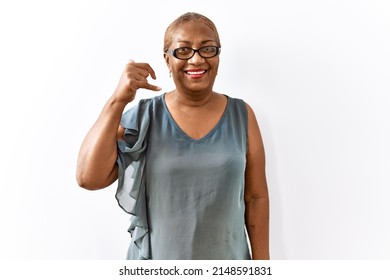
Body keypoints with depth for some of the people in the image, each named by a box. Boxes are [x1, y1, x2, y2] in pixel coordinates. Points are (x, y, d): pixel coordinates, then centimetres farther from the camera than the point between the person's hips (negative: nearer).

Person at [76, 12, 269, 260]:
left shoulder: (242, 115, -5)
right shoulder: (144, 116, -7)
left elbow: (256, 197, -2)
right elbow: (89, 178, -17)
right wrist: (118, 100, -23)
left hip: (227, 262, 1)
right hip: (156, 264, 0)